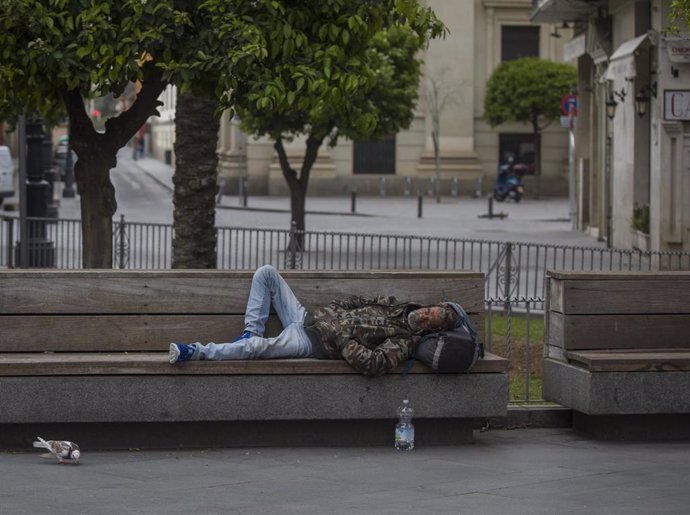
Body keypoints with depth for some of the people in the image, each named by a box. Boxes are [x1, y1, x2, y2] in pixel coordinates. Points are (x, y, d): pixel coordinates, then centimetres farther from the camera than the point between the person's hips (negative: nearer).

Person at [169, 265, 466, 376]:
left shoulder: (406, 341, -15)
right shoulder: (395, 306, 11)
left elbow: (374, 363, -32)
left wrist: (343, 337, -25)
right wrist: (331, 311, 9)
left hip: (314, 343, -9)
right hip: (310, 318, 9)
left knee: (257, 347, -32)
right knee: (266, 273, 7)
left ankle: (196, 352, -23)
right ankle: (252, 332, 7)